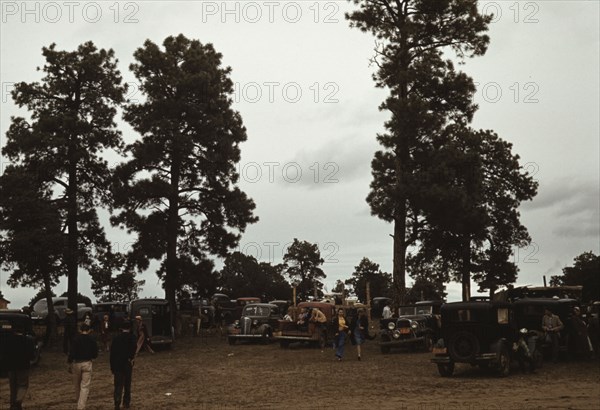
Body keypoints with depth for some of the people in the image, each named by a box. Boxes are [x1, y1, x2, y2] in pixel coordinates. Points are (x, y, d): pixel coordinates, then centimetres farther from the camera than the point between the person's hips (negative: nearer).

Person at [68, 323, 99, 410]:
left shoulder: (76, 339, -5)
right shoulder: (92, 340, -1)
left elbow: (71, 353, -10)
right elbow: (95, 354, 4)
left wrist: (70, 365, -2)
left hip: (76, 363, 1)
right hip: (87, 363, -1)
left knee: (77, 385, 20)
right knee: (85, 386, 0)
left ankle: (78, 401, 40)